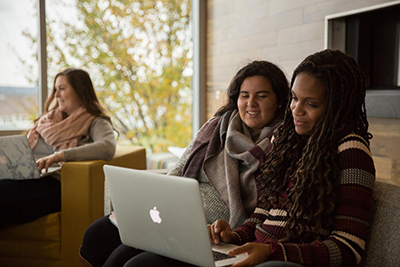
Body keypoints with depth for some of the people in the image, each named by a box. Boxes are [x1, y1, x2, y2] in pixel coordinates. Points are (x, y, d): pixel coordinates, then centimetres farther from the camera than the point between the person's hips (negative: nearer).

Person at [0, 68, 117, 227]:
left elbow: (108, 148, -16)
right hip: (26, 177, 7)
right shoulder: (50, 118, 29)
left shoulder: (96, 123, 6)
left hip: (54, 184, -6)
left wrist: (61, 155, -24)